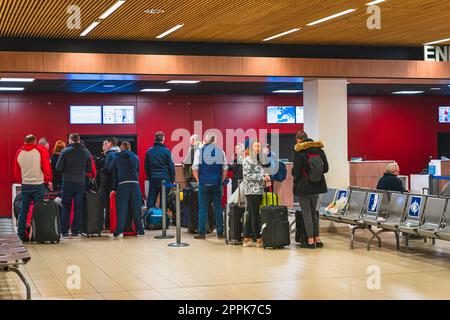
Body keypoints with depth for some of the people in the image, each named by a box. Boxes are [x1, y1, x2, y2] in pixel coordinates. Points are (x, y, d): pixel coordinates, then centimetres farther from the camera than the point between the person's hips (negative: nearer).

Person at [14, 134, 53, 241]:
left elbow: (16, 171, 11)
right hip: (38, 184, -3)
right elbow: (47, 167, -7)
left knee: (23, 210, 9)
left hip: (25, 185, 3)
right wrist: (49, 180, 6)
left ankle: (21, 234, 9)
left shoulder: (19, 153, 5)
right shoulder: (40, 151, -6)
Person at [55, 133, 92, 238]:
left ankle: (64, 231, 5)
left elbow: (58, 167, -7)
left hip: (67, 182, -1)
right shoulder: (86, 152, 2)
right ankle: (75, 231, 7)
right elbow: (89, 169, 5)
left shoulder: (65, 151, -5)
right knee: (78, 208, 7)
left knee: (66, 207, 7)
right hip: (81, 182, 1)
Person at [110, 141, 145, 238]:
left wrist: (115, 188, 24)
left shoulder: (117, 158, 13)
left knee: (121, 208, -1)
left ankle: (119, 231, -7)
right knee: (136, 208, 6)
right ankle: (140, 231, 9)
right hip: (134, 183, 1)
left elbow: (115, 174, 18)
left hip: (122, 184, -1)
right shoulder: (135, 157, 15)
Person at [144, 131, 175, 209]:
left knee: (151, 200, 8)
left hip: (153, 179, 3)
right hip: (165, 178, -3)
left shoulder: (149, 151, 5)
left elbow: (146, 167, 11)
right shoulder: (166, 151, -8)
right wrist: (172, 179, 2)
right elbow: (171, 166, -6)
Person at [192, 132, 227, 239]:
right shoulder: (221, 152, 3)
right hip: (217, 183, 1)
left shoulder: (199, 151, -3)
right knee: (218, 208, 8)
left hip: (204, 183, -1)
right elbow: (225, 169, 5)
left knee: (203, 208, 4)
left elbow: (195, 169, -3)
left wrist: (199, 181, 9)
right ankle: (220, 233, 10)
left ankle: (202, 233, 4)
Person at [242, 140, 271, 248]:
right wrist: (262, 177, -14)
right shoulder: (248, 160, -7)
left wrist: (266, 177, 6)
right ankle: (258, 240, -6)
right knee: (255, 215, -7)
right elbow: (247, 175, -15)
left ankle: (247, 239, 12)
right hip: (252, 191, -8)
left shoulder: (259, 160, 19)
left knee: (251, 216, 9)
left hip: (259, 191, 9)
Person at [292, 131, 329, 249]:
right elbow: (325, 168, 6)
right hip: (317, 186, 6)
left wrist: (293, 172, 6)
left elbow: (296, 172, -16)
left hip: (303, 187, -6)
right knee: (313, 212, 18)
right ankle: (317, 239, 19)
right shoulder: (319, 149, 2)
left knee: (306, 214, 2)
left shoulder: (299, 152, -16)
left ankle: (311, 241, 3)